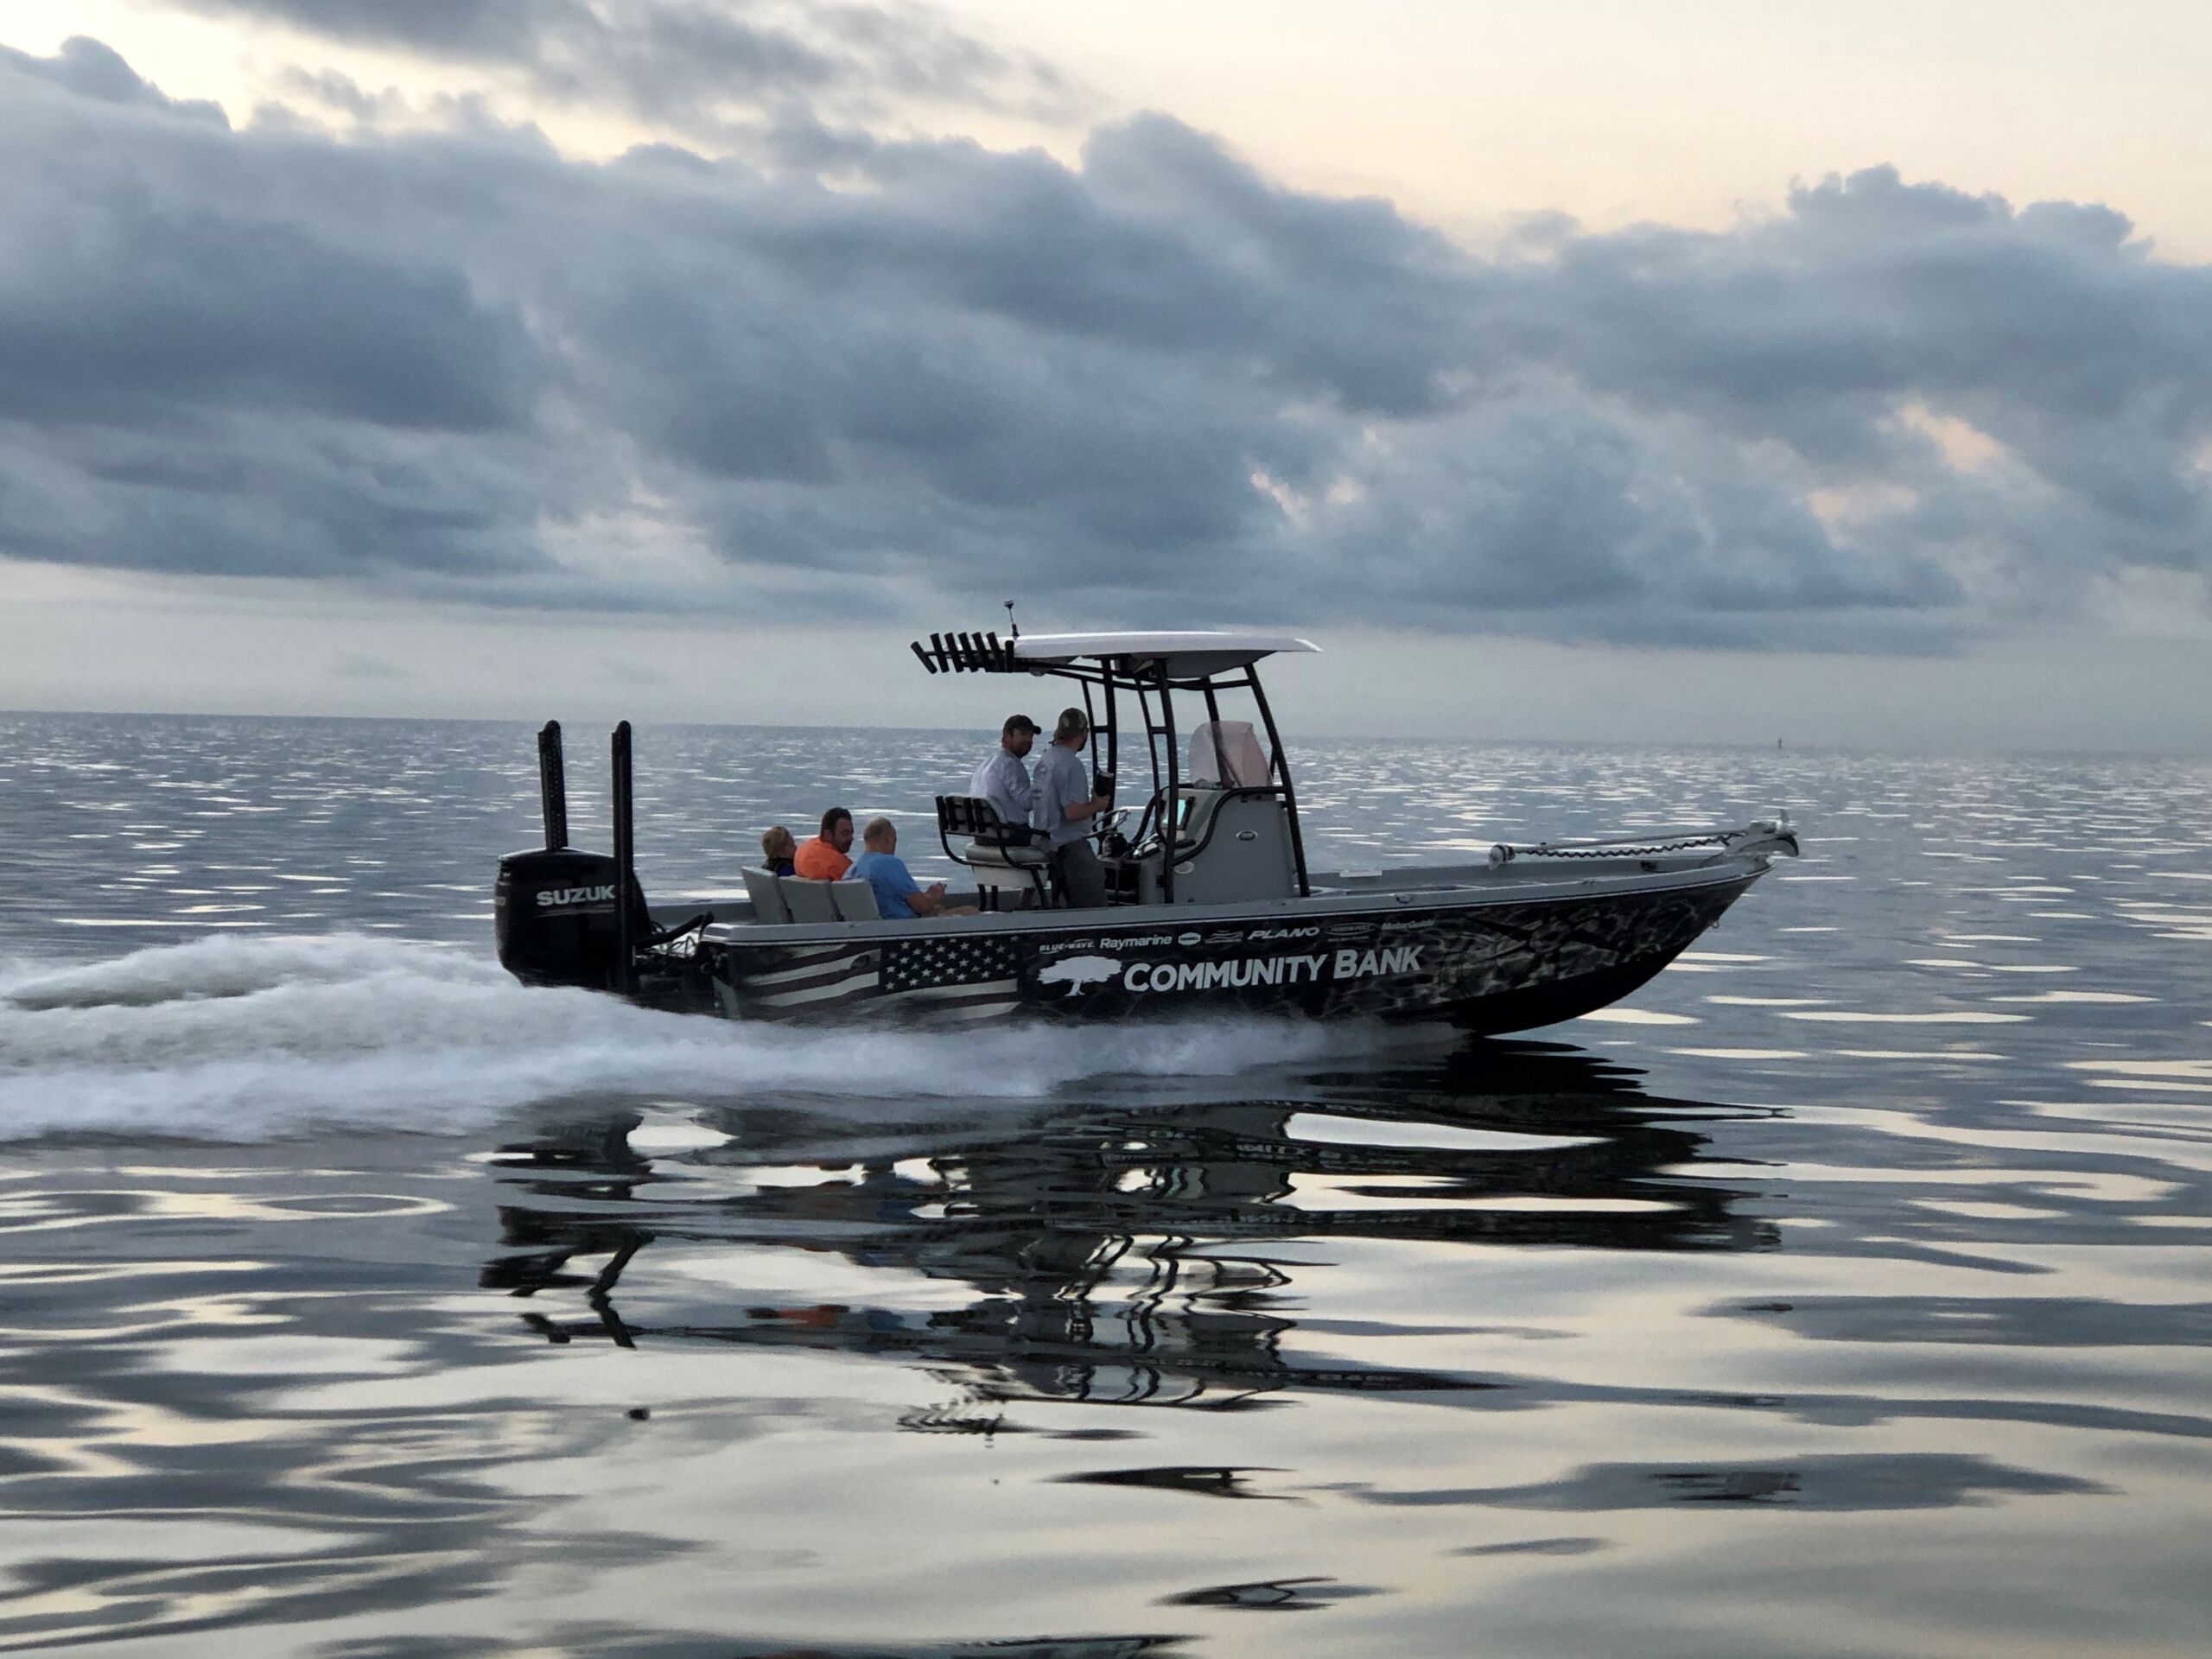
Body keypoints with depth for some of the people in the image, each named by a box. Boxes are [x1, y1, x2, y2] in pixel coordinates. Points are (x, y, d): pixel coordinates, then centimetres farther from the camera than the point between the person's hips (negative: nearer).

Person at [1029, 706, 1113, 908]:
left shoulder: (1044, 761, 11)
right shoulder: (1072, 765, -18)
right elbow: (1072, 812, -26)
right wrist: (1096, 805, -7)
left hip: (1046, 844, 10)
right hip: (1070, 847, -10)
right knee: (1093, 911, -7)